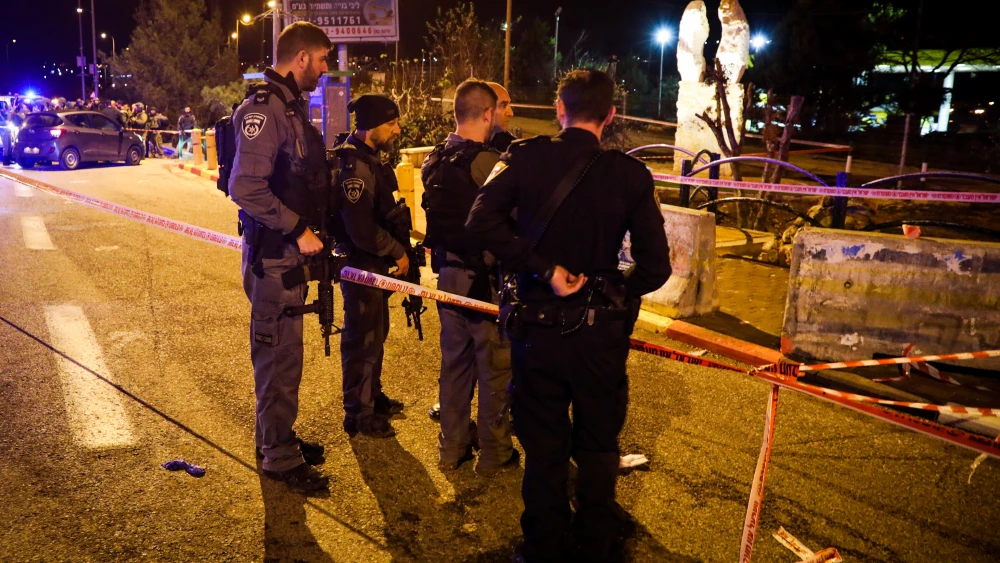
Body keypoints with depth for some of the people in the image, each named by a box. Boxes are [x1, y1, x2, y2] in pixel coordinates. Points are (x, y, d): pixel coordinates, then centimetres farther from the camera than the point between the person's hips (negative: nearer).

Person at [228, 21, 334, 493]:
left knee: (282, 351, 19)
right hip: (273, 253, -10)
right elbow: (246, 188, -27)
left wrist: (306, 230, 12)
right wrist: (297, 230, -21)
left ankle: (276, 437, 34)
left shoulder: (290, 107, 14)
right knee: (279, 354, 0)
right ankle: (280, 457, 14)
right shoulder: (264, 108, -18)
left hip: (291, 249, 10)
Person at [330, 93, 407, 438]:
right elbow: (362, 230, -28)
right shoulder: (355, 166, -22)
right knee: (362, 338, 0)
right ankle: (358, 414, 14)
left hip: (375, 262, 10)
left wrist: (396, 244, 8)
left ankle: (373, 397, 37)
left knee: (376, 332, 21)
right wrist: (396, 251, -17)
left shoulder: (369, 160, 10)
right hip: (360, 264, -10)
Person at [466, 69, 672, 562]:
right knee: (598, 446, 19)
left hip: (536, 327, 0)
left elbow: (481, 222, -19)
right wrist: (614, 295, 8)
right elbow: (655, 266, -8)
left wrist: (544, 270, -17)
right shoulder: (630, 174, -6)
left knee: (543, 447, 16)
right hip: (601, 334, 0)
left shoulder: (526, 157, -6)